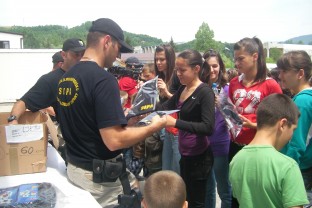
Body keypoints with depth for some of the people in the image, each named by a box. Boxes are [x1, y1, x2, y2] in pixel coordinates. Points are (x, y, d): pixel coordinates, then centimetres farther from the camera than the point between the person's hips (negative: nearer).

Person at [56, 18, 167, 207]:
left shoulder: (66, 77, 4)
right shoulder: (103, 79, -22)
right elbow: (114, 140, -26)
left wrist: (125, 120, 15)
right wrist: (153, 127, -12)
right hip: (101, 177, -8)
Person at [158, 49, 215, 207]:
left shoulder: (205, 92, -17)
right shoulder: (182, 89, 6)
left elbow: (208, 127, -26)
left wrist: (175, 123, -33)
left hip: (199, 156, -8)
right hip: (185, 154, 8)